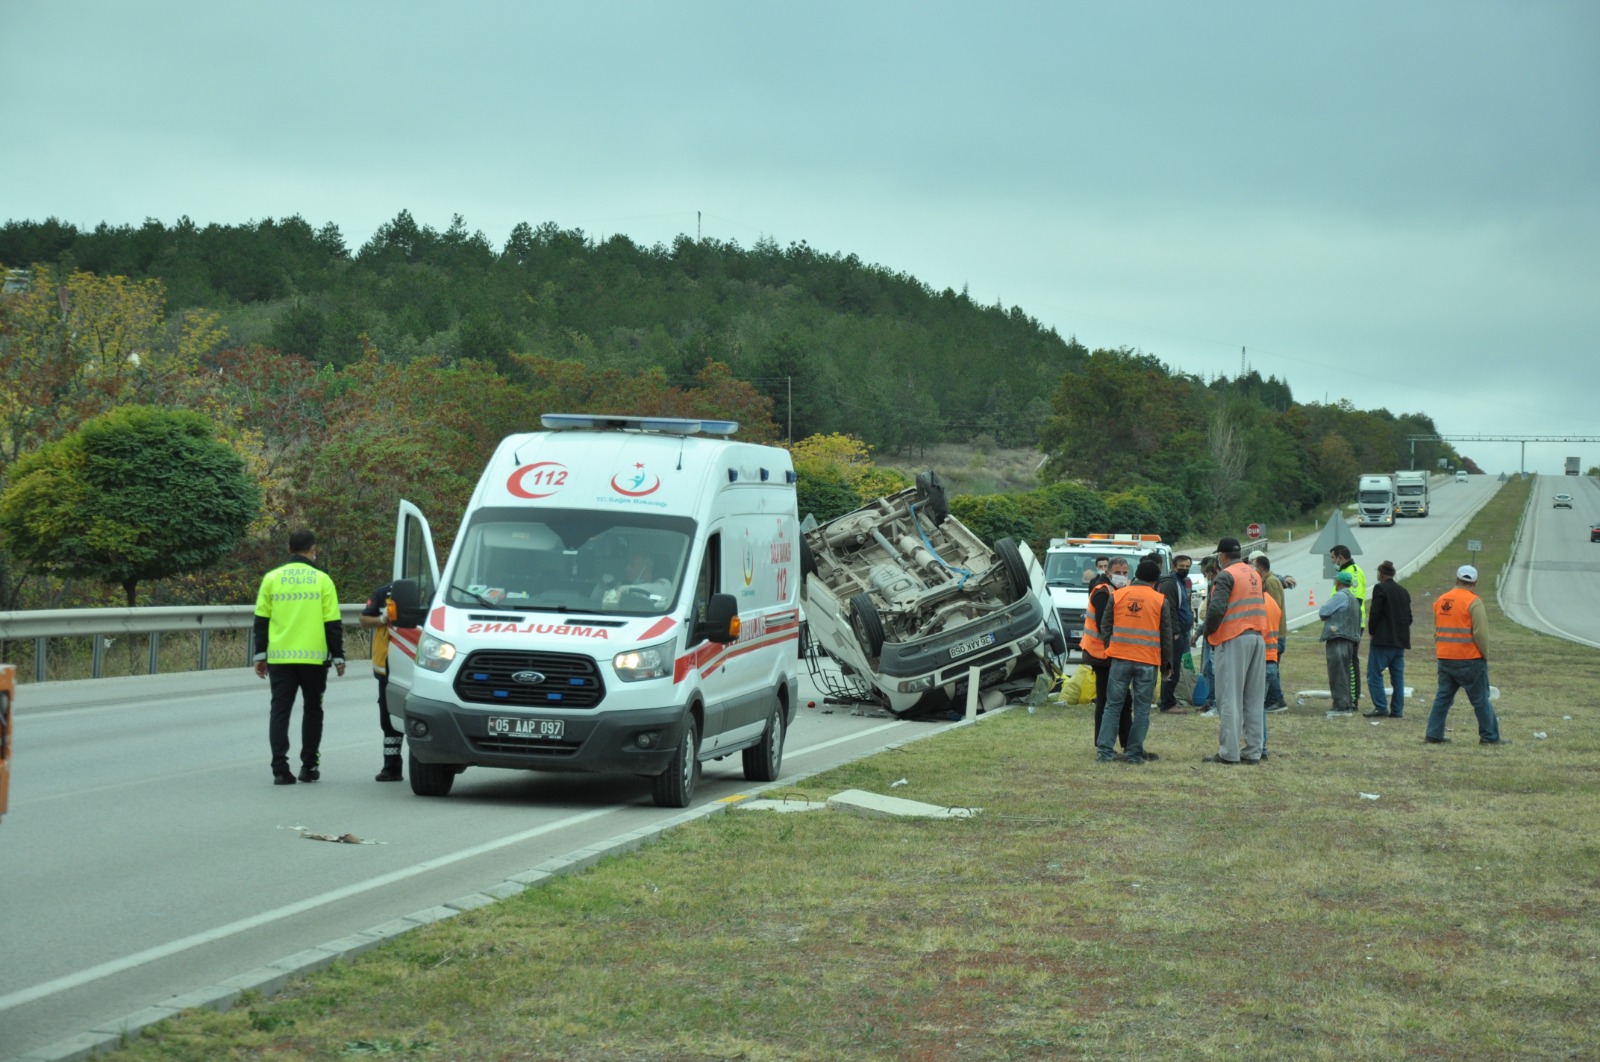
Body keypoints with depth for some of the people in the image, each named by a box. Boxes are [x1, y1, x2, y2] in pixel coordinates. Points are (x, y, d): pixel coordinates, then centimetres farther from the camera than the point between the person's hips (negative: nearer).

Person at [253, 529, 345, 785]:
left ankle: (280, 768, -7)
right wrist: (338, 657, 7)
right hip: (314, 657, -1)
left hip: (280, 657, 1)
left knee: (280, 711, 3)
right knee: (312, 710, 13)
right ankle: (309, 767, 13)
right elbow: (333, 624, -1)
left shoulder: (271, 579, 4)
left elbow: (261, 621, 6)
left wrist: (261, 655, 13)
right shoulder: (322, 580, -1)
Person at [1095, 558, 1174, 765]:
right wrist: (1167, 665, 11)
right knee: (1142, 708, 6)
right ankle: (1134, 753, 3)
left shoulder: (1117, 595, 3)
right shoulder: (1160, 600, -1)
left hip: (1120, 658, 1)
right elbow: (1166, 635, 3)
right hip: (1148, 662, -1)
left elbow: (1105, 626, 7)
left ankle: (1105, 750, 0)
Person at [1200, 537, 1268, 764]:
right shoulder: (1254, 575, 16)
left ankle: (1229, 752, -7)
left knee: (1229, 698, -5)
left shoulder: (1226, 576, -8)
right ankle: (1252, 751, 10)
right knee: (1254, 699, 9)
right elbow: (1259, 605, 16)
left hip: (1233, 640, -7)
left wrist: (1209, 632, -2)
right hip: (1258, 638, 7)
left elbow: (1216, 608, -18)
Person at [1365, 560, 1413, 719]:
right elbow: (1409, 617, 14)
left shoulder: (1380, 589, -8)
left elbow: (1374, 614, -13)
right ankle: (1397, 710, 6)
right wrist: (1401, 633, 17)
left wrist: (1372, 632, 0)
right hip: (1400, 641, 7)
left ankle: (1381, 707, -12)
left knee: (1374, 674, -4)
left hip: (1383, 640, -7)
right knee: (1397, 676, 8)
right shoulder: (1404, 592, 14)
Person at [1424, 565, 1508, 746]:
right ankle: (1490, 736, 6)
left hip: (1445, 659, 6)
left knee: (1443, 697, 11)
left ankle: (1433, 734, 7)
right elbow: (1481, 633, -16)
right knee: (1481, 699, 2)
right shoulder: (1473, 602, -12)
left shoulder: (1441, 601, 9)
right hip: (1469, 660, -6)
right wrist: (1485, 655, -3)